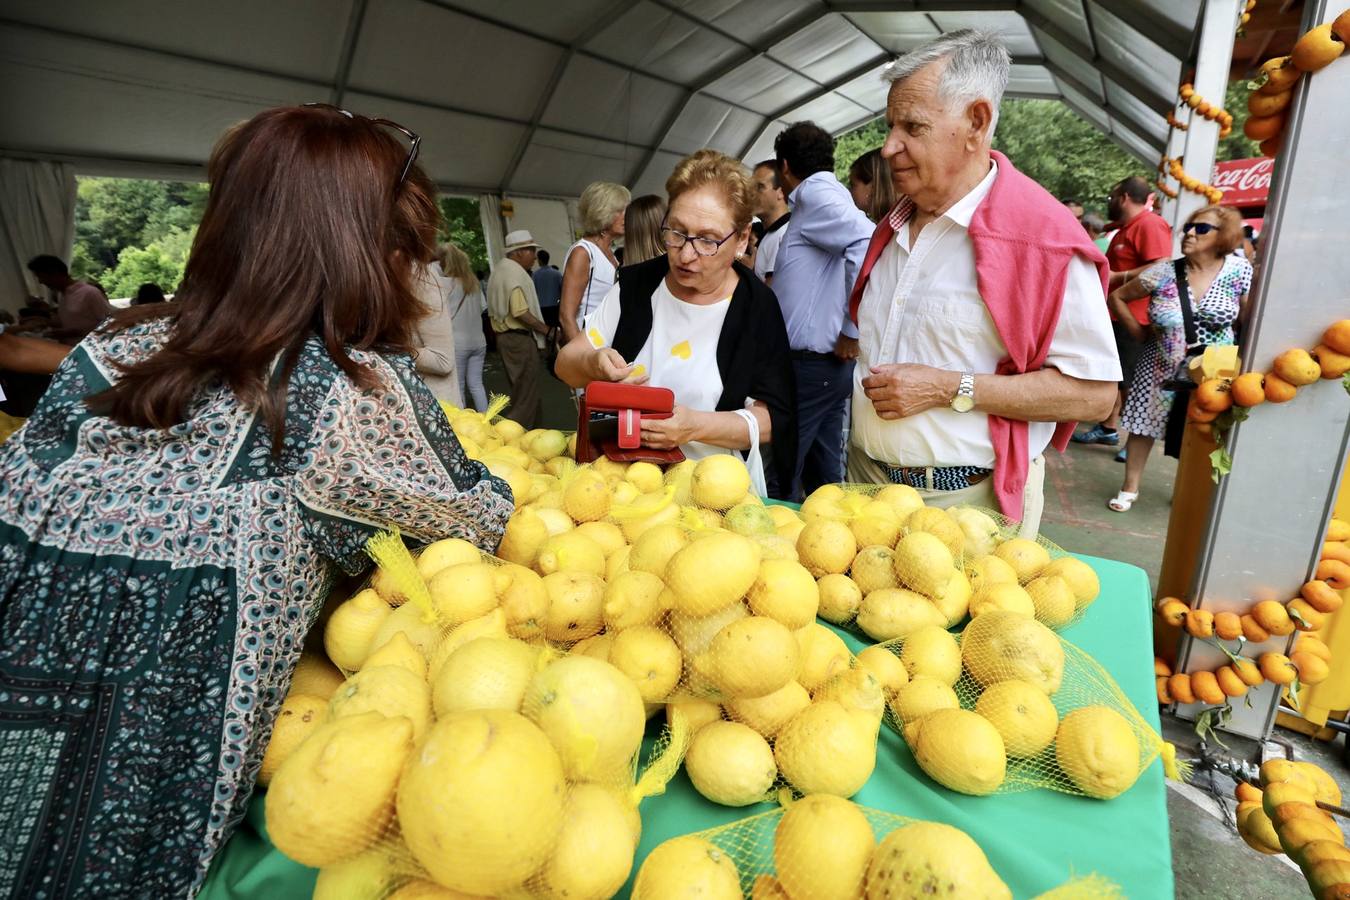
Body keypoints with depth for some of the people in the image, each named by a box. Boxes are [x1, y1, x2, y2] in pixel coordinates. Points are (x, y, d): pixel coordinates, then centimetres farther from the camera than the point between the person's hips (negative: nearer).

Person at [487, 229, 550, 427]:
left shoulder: (499, 270, 17)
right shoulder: (516, 272, -15)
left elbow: (493, 310, 20)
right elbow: (521, 312, -23)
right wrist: (545, 329, -14)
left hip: (503, 336, 11)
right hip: (520, 338, -10)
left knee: (520, 391, 17)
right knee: (528, 393, -6)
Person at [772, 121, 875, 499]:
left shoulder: (815, 193, -10)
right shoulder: (831, 196, 18)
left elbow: (867, 241, -27)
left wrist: (853, 330, -21)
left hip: (809, 364, -10)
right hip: (831, 361, 10)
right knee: (825, 472, 16)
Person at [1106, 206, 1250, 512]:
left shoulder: (1239, 271, -9)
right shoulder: (1164, 272, -10)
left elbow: (1250, 321, -2)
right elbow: (1117, 297, 0)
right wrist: (1137, 331, -2)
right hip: (1162, 366, 0)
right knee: (1143, 424, 6)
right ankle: (1130, 488, 21)